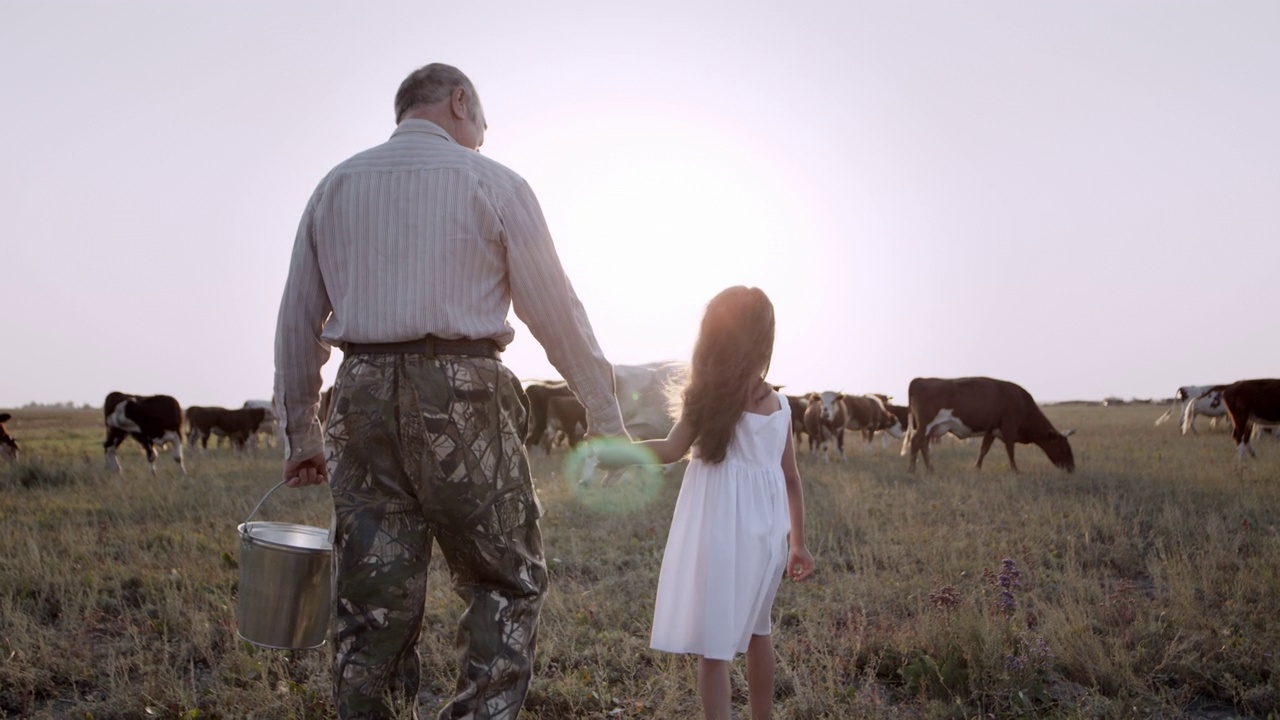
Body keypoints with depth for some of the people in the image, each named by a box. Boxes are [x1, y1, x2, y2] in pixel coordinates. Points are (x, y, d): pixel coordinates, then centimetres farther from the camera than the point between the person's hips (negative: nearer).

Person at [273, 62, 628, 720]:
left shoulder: (333, 187, 16)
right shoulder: (492, 182, 4)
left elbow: (297, 322, 15)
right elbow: (554, 309, 2)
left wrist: (301, 435, 21)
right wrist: (605, 413, 9)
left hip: (361, 396, 4)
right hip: (462, 396, -4)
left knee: (371, 603, 9)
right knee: (508, 585, 8)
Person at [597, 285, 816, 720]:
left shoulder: (712, 394, -8)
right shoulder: (778, 403, 8)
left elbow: (670, 450, -18)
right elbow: (792, 479, 11)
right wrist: (798, 543, 17)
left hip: (722, 529, -7)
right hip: (765, 528, 7)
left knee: (712, 640, 0)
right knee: (753, 629, 23)